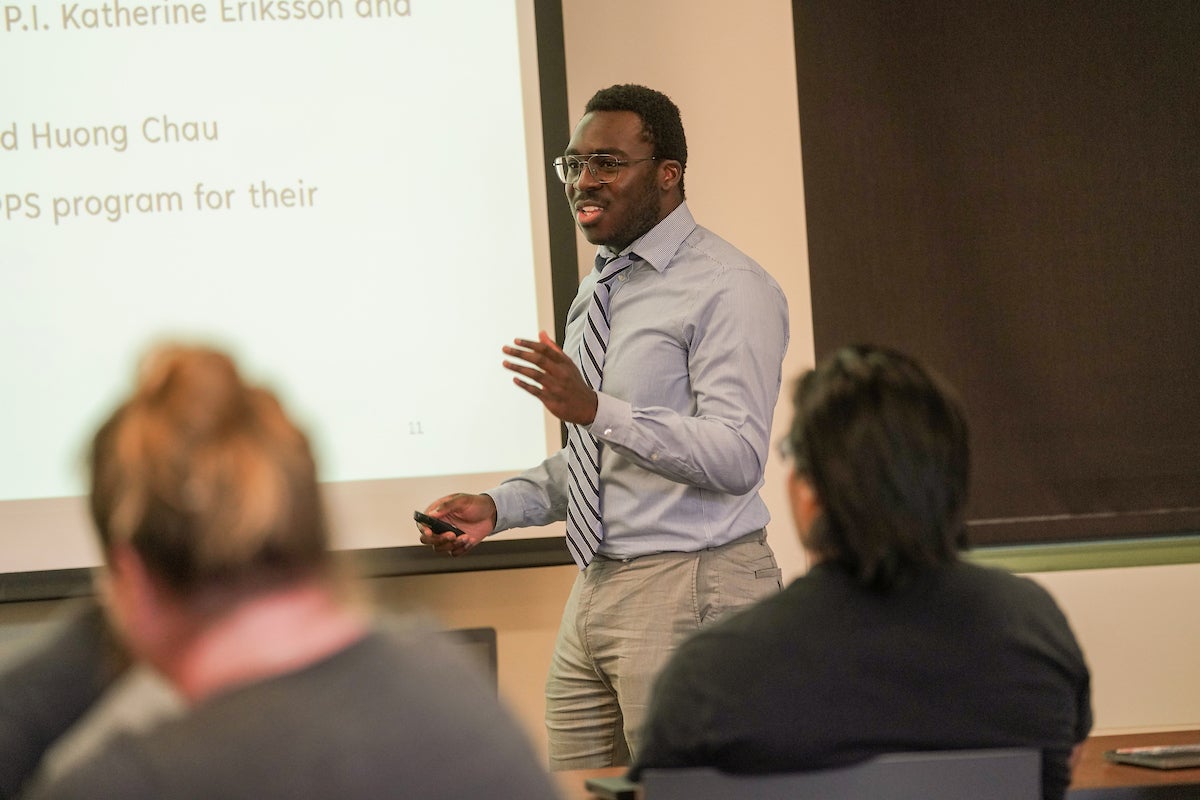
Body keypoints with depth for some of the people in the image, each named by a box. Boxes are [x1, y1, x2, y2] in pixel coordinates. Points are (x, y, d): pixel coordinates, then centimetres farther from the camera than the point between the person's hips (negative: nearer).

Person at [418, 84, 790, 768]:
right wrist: (497, 507, 8)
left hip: (692, 591, -8)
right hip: (596, 594, 9)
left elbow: (737, 456, -22)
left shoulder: (729, 289, -11)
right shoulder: (596, 292, 17)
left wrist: (597, 410, -31)